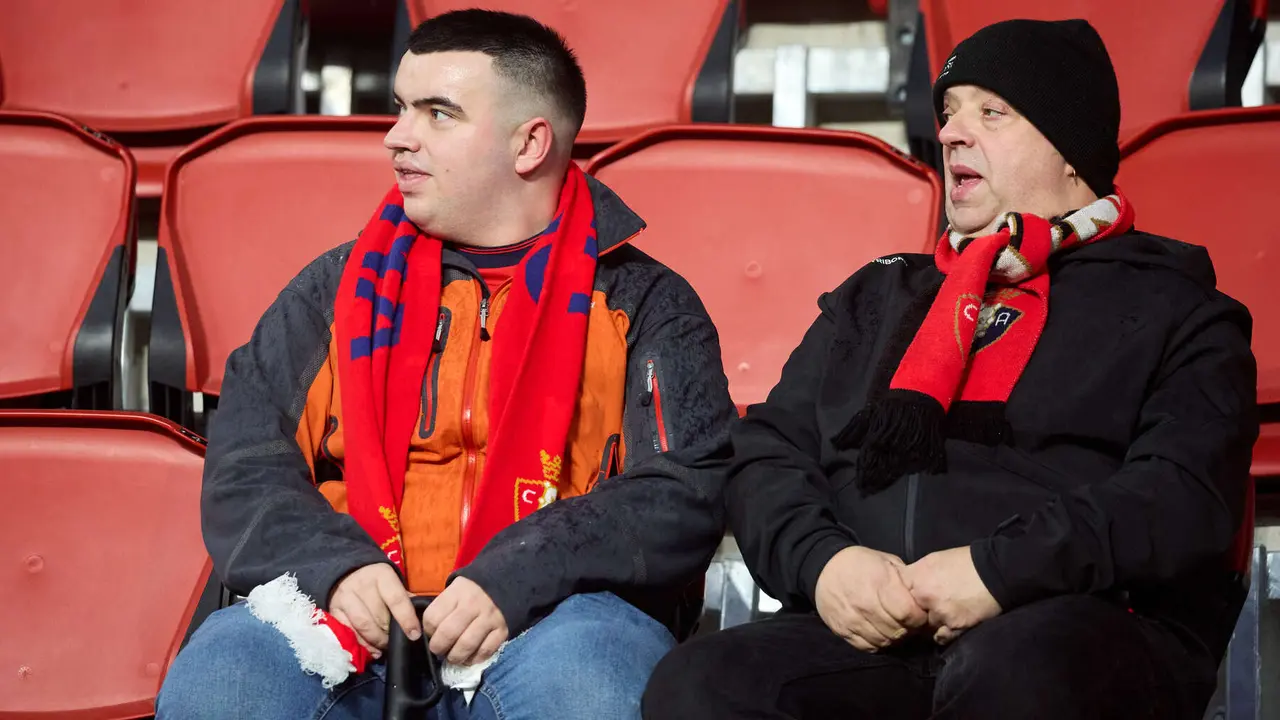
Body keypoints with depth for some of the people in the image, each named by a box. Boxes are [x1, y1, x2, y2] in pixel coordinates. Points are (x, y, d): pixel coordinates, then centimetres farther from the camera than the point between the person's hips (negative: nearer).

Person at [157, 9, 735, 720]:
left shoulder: (643, 305, 11)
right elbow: (243, 466, 12)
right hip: (354, 624, 2)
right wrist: (335, 564, -9)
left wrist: (515, 580, -17)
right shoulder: (340, 289, 20)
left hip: (549, 618, -1)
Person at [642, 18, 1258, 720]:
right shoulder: (875, 298, 30)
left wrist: (1002, 570, -16)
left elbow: (1186, 497, -3)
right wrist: (821, 560, -3)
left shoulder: (1170, 311, 14)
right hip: (867, 634, 3)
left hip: (1081, 634, -3)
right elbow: (767, 456, 20)